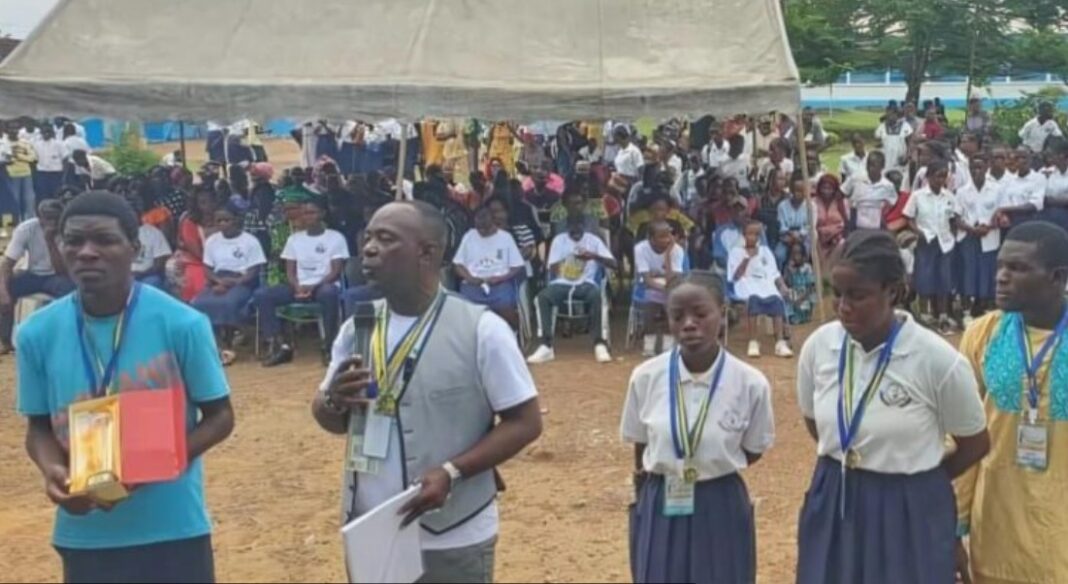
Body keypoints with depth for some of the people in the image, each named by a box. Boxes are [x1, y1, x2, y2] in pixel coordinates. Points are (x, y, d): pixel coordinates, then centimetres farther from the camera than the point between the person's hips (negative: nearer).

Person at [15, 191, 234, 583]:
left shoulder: (181, 324, -13)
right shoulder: (38, 333, -4)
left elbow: (219, 416, -4)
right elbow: (39, 425, 8)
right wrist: (52, 470, -14)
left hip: (172, 528, -2)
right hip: (85, 535, 3)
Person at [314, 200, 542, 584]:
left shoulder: (481, 329, -13)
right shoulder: (357, 328, 3)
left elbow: (525, 422, -10)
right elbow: (331, 420, 11)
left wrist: (451, 473, -21)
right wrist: (333, 400, -13)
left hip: (453, 541, -5)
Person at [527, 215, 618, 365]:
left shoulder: (593, 240, 5)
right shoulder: (559, 240, 7)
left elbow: (613, 264, -3)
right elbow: (552, 271, 3)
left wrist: (594, 256, -19)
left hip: (585, 284, -1)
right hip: (562, 283, 1)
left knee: (596, 294, -37)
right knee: (543, 296, -31)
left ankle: (599, 344, -29)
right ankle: (546, 346, -26)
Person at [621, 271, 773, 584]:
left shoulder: (750, 383, -14)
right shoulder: (646, 377, -11)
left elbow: (753, 451, 2)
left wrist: (711, 470, -2)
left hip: (720, 512, -1)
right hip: (661, 511, 1)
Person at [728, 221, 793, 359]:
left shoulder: (765, 251, 23)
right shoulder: (736, 252, 12)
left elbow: (774, 273, 16)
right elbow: (735, 276, 0)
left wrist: (782, 285, -3)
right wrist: (747, 258, -5)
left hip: (766, 285, 3)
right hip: (746, 286, -3)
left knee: (777, 300, -31)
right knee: (753, 299, -39)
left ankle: (781, 342, -38)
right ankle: (753, 342, -34)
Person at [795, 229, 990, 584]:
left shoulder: (939, 361, -17)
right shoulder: (819, 346, -7)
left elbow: (976, 444, -2)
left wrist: (914, 480, 5)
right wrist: (845, 469, 7)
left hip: (909, 512, -3)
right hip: (833, 504, 3)